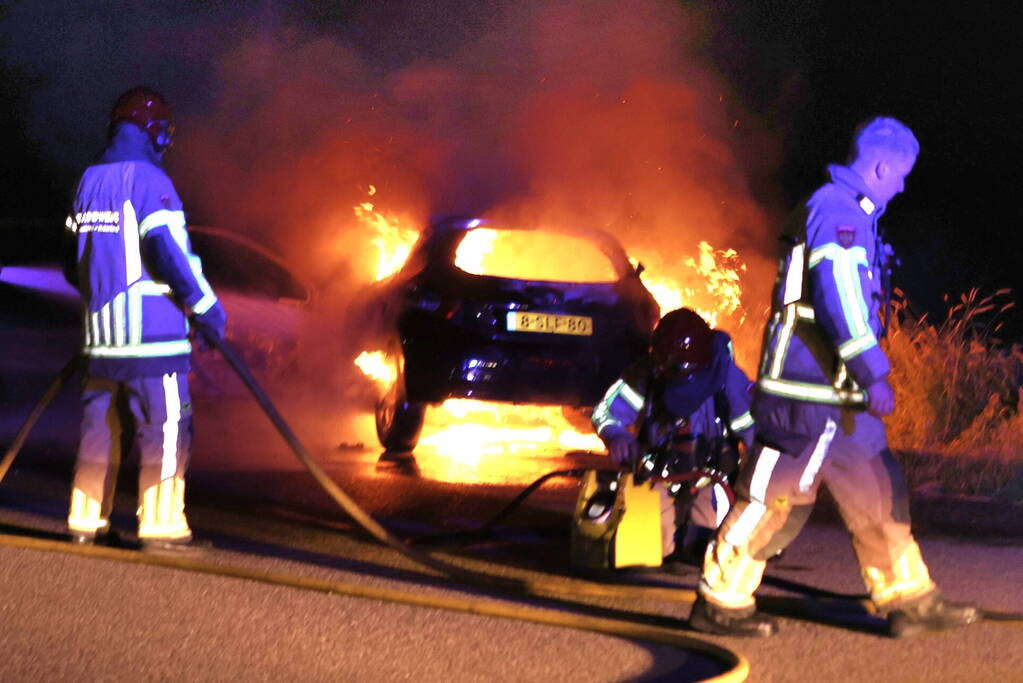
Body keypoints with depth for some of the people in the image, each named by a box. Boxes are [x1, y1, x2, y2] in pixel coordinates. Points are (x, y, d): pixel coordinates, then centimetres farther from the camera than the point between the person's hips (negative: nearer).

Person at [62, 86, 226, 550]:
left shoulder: (89, 182, 12)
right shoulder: (149, 180, -11)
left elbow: (72, 262, 17)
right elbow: (169, 252, -18)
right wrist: (206, 306, -8)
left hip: (101, 331, 7)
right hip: (152, 332, -7)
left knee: (100, 426, 13)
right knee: (164, 429, -3)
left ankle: (85, 519, 14)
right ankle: (160, 524, -5)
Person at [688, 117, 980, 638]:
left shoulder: (850, 213, 20)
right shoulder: (837, 212, -14)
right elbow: (839, 299, -23)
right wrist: (874, 374, -24)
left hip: (837, 393, 11)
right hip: (808, 387, -11)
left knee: (875, 493, 9)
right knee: (772, 496, -5)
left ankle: (908, 600, 12)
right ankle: (719, 601, 1)